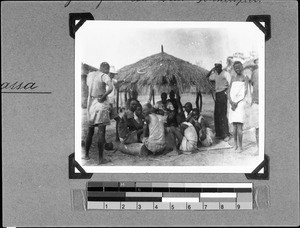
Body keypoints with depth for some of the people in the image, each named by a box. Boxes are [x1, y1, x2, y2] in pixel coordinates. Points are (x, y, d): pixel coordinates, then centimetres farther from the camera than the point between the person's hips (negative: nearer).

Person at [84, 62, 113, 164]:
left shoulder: (89, 75, 11)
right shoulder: (104, 76, -10)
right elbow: (110, 88, -26)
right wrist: (103, 97, -14)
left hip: (90, 103, 6)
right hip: (101, 104, -6)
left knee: (90, 131, 17)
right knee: (101, 132, -6)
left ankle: (86, 155, 24)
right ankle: (101, 158, -7)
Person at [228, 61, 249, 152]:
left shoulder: (244, 78, 2)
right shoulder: (233, 78, 18)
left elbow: (245, 92, -6)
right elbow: (229, 91, 12)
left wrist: (236, 103, -12)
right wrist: (231, 102, -6)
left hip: (240, 102, -5)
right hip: (232, 103, 5)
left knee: (239, 125, -13)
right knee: (234, 125, 4)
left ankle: (240, 146, -13)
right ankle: (235, 145, 6)